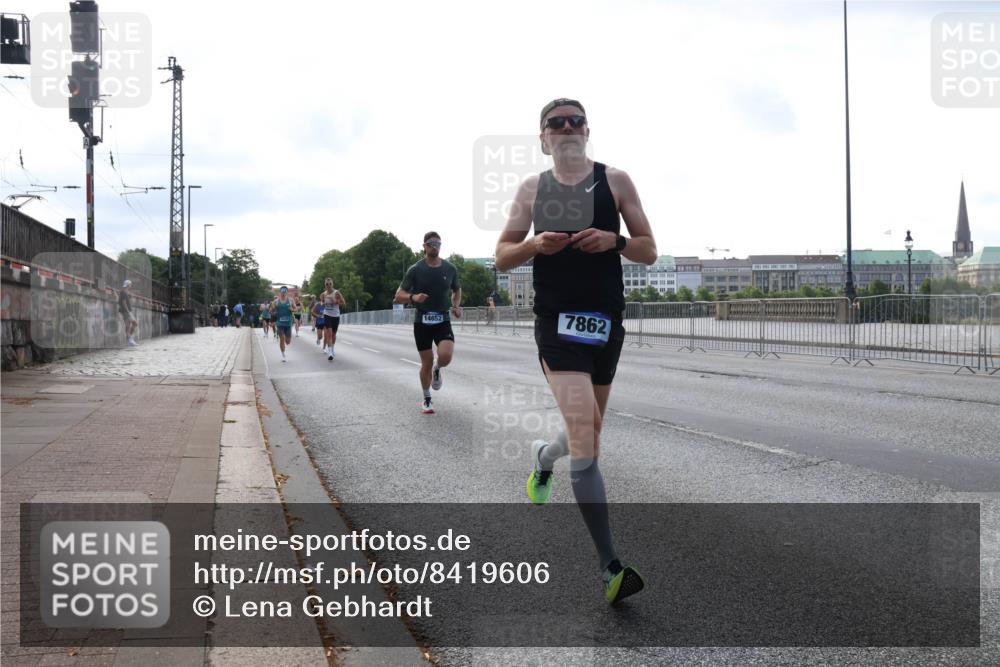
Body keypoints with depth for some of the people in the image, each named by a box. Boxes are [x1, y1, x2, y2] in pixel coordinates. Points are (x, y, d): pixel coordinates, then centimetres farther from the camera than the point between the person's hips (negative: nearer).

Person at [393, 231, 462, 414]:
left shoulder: (450, 269, 2)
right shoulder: (415, 270, -5)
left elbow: (457, 290, 20)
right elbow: (398, 296, -6)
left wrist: (456, 305, 1)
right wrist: (413, 298, -27)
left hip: (443, 321, 1)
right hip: (422, 322, -1)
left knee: (446, 356, -22)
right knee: (426, 363, 2)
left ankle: (437, 370, 15)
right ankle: (427, 400, 22)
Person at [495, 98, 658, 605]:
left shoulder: (615, 181, 5)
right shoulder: (533, 189, 7)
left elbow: (649, 251, 5)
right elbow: (501, 257, 9)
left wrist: (613, 241, -15)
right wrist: (535, 244, -12)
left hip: (606, 321, 3)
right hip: (557, 321, -2)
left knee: (587, 435, 17)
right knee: (585, 436, -18)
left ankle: (543, 458, 55)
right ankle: (609, 567, -15)